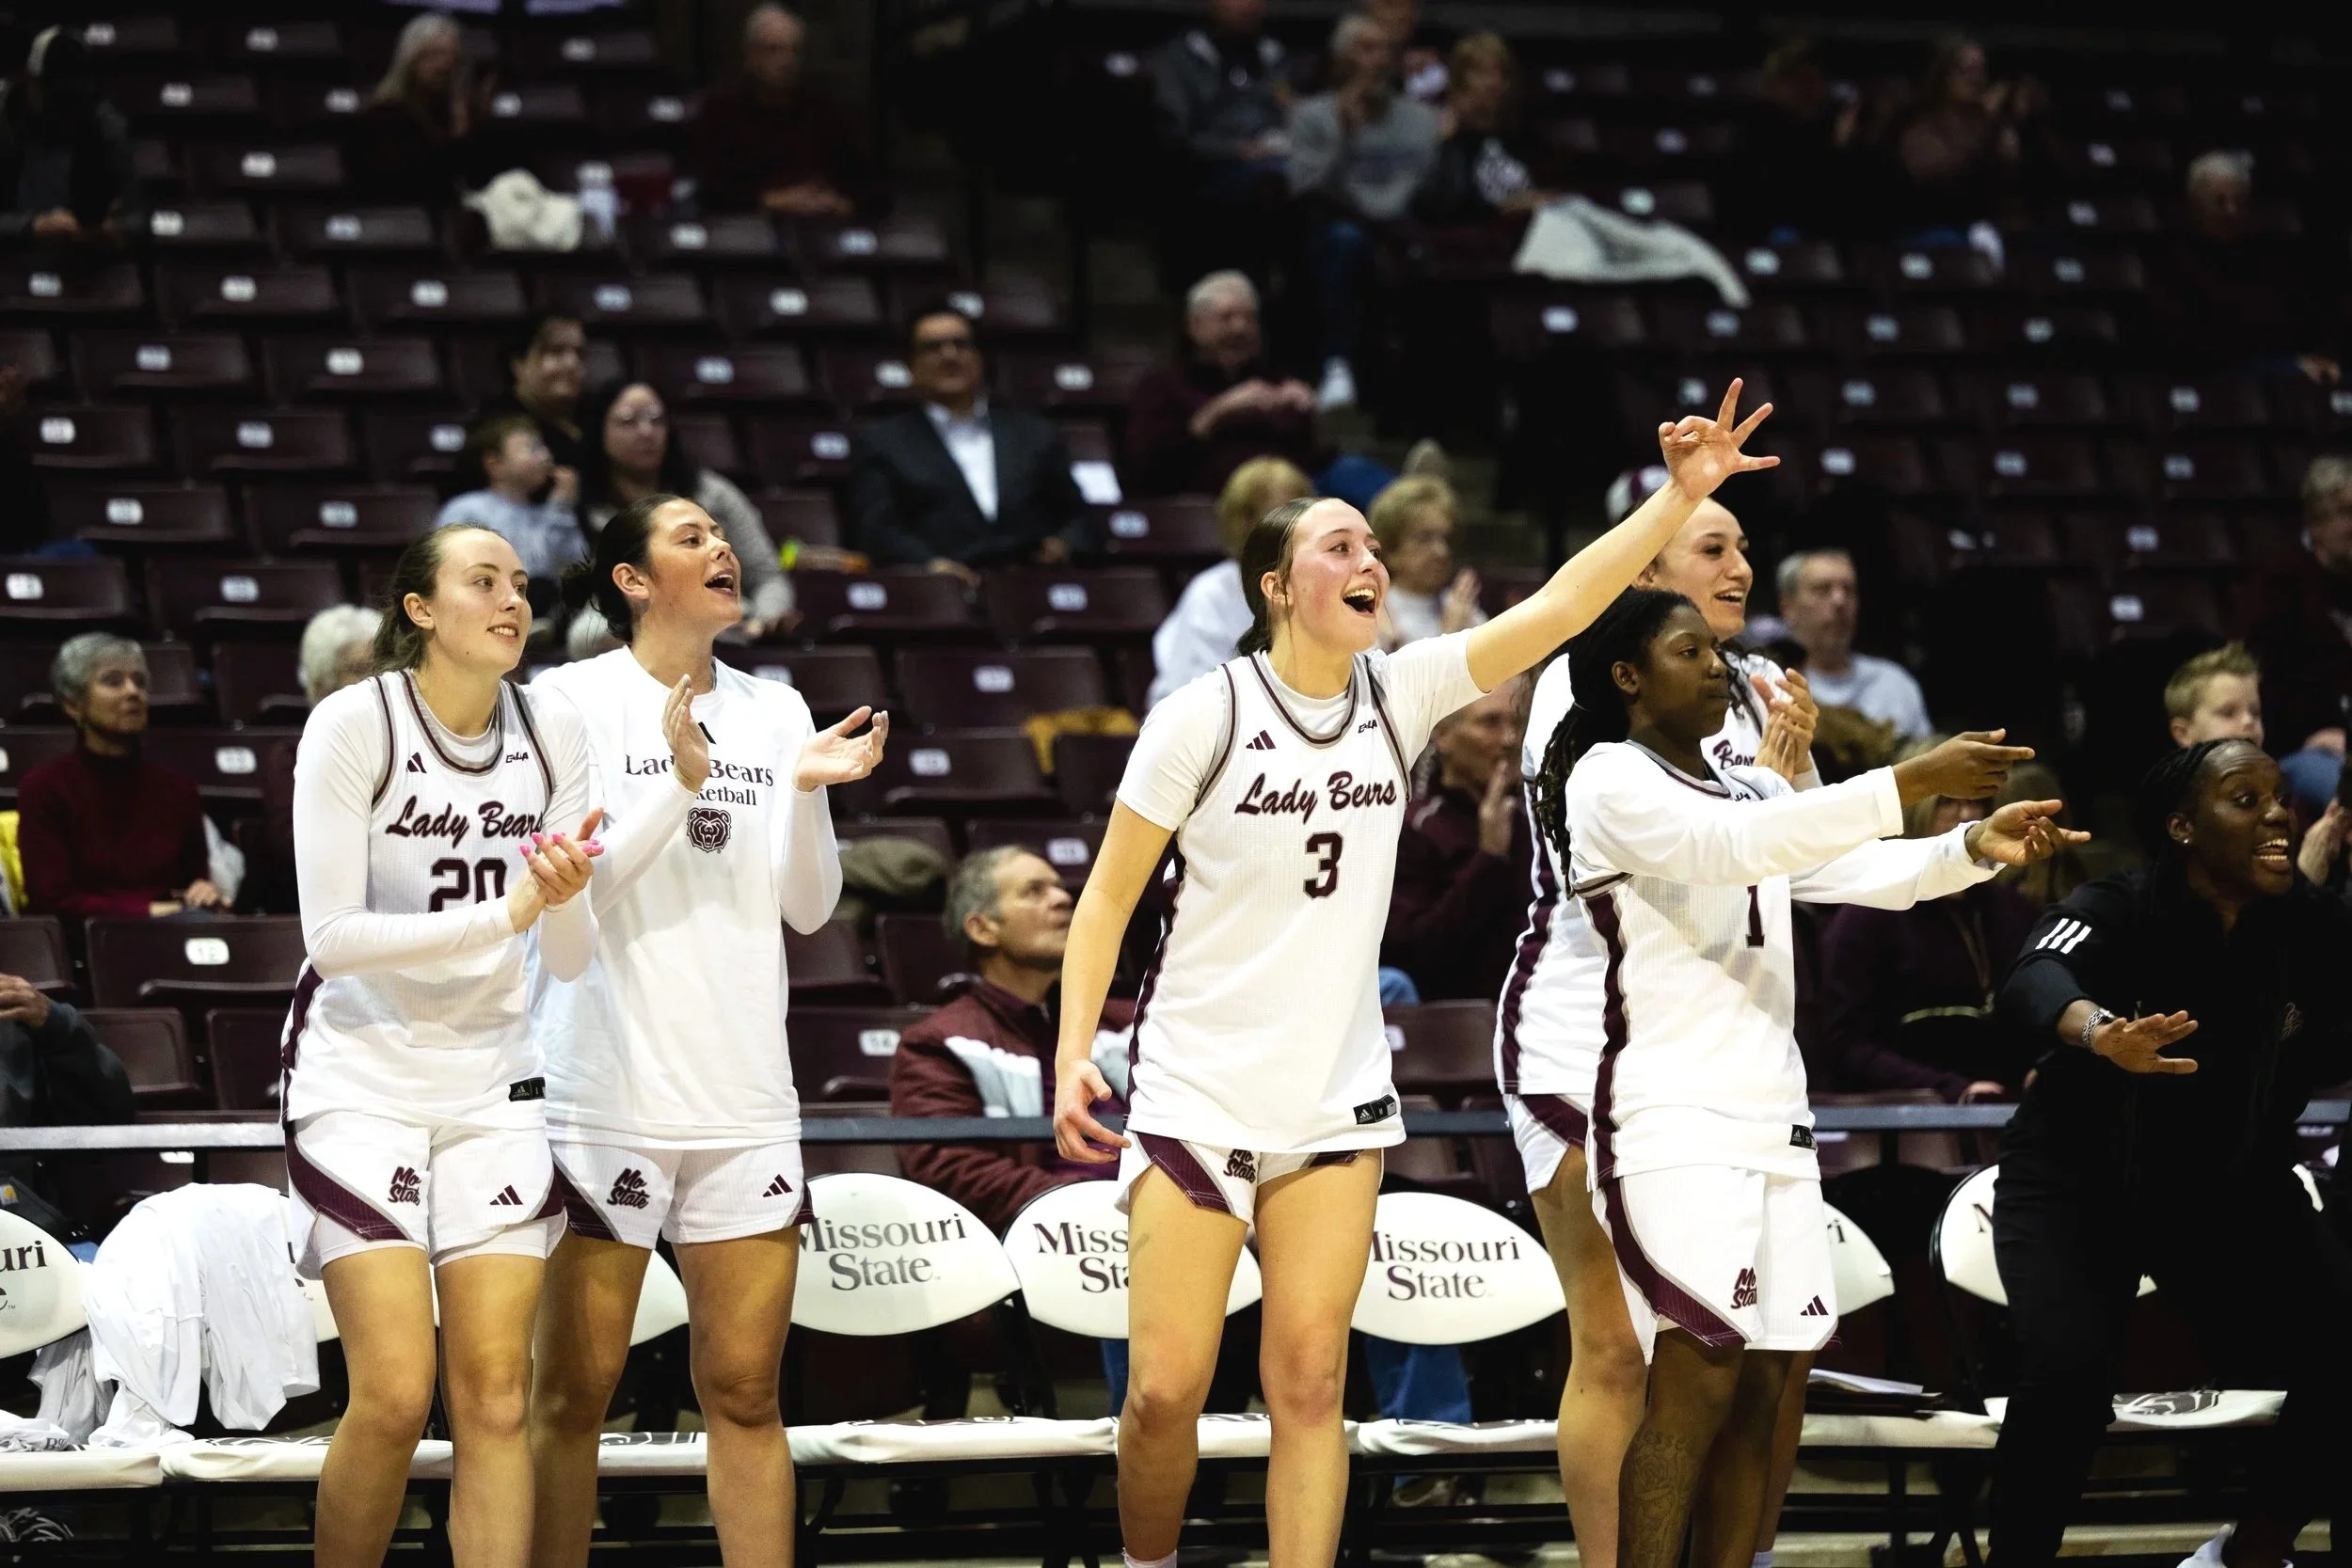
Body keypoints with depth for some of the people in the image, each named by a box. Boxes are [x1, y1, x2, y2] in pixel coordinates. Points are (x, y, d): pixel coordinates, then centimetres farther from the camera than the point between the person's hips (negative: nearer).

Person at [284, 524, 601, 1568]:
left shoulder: (551, 736, 0)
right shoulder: (355, 723, -12)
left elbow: (572, 960, 1)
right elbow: (331, 935, -18)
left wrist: (565, 900, -21)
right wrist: (504, 914, -25)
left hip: (492, 1080, 4)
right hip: (361, 1077, -4)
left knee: (493, 1399, -2)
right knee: (395, 1397, -12)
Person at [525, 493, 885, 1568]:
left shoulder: (776, 710, 12)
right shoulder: (572, 700, -2)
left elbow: (806, 909, 11)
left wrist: (808, 793, -6)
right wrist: (680, 783, -20)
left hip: (744, 1093, 4)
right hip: (603, 1088, -4)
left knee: (745, 1392, 6)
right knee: (574, 1393, 0)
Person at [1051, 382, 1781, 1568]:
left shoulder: (1400, 695, 1)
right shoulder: (1205, 715, -9)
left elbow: (1553, 607, -8)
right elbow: (1108, 897, -4)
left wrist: (1681, 496, -18)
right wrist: (1072, 1053, -13)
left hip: (1336, 1102, 3)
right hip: (1195, 1097, -3)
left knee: (1309, 1384, 1)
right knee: (1166, 1389, -5)